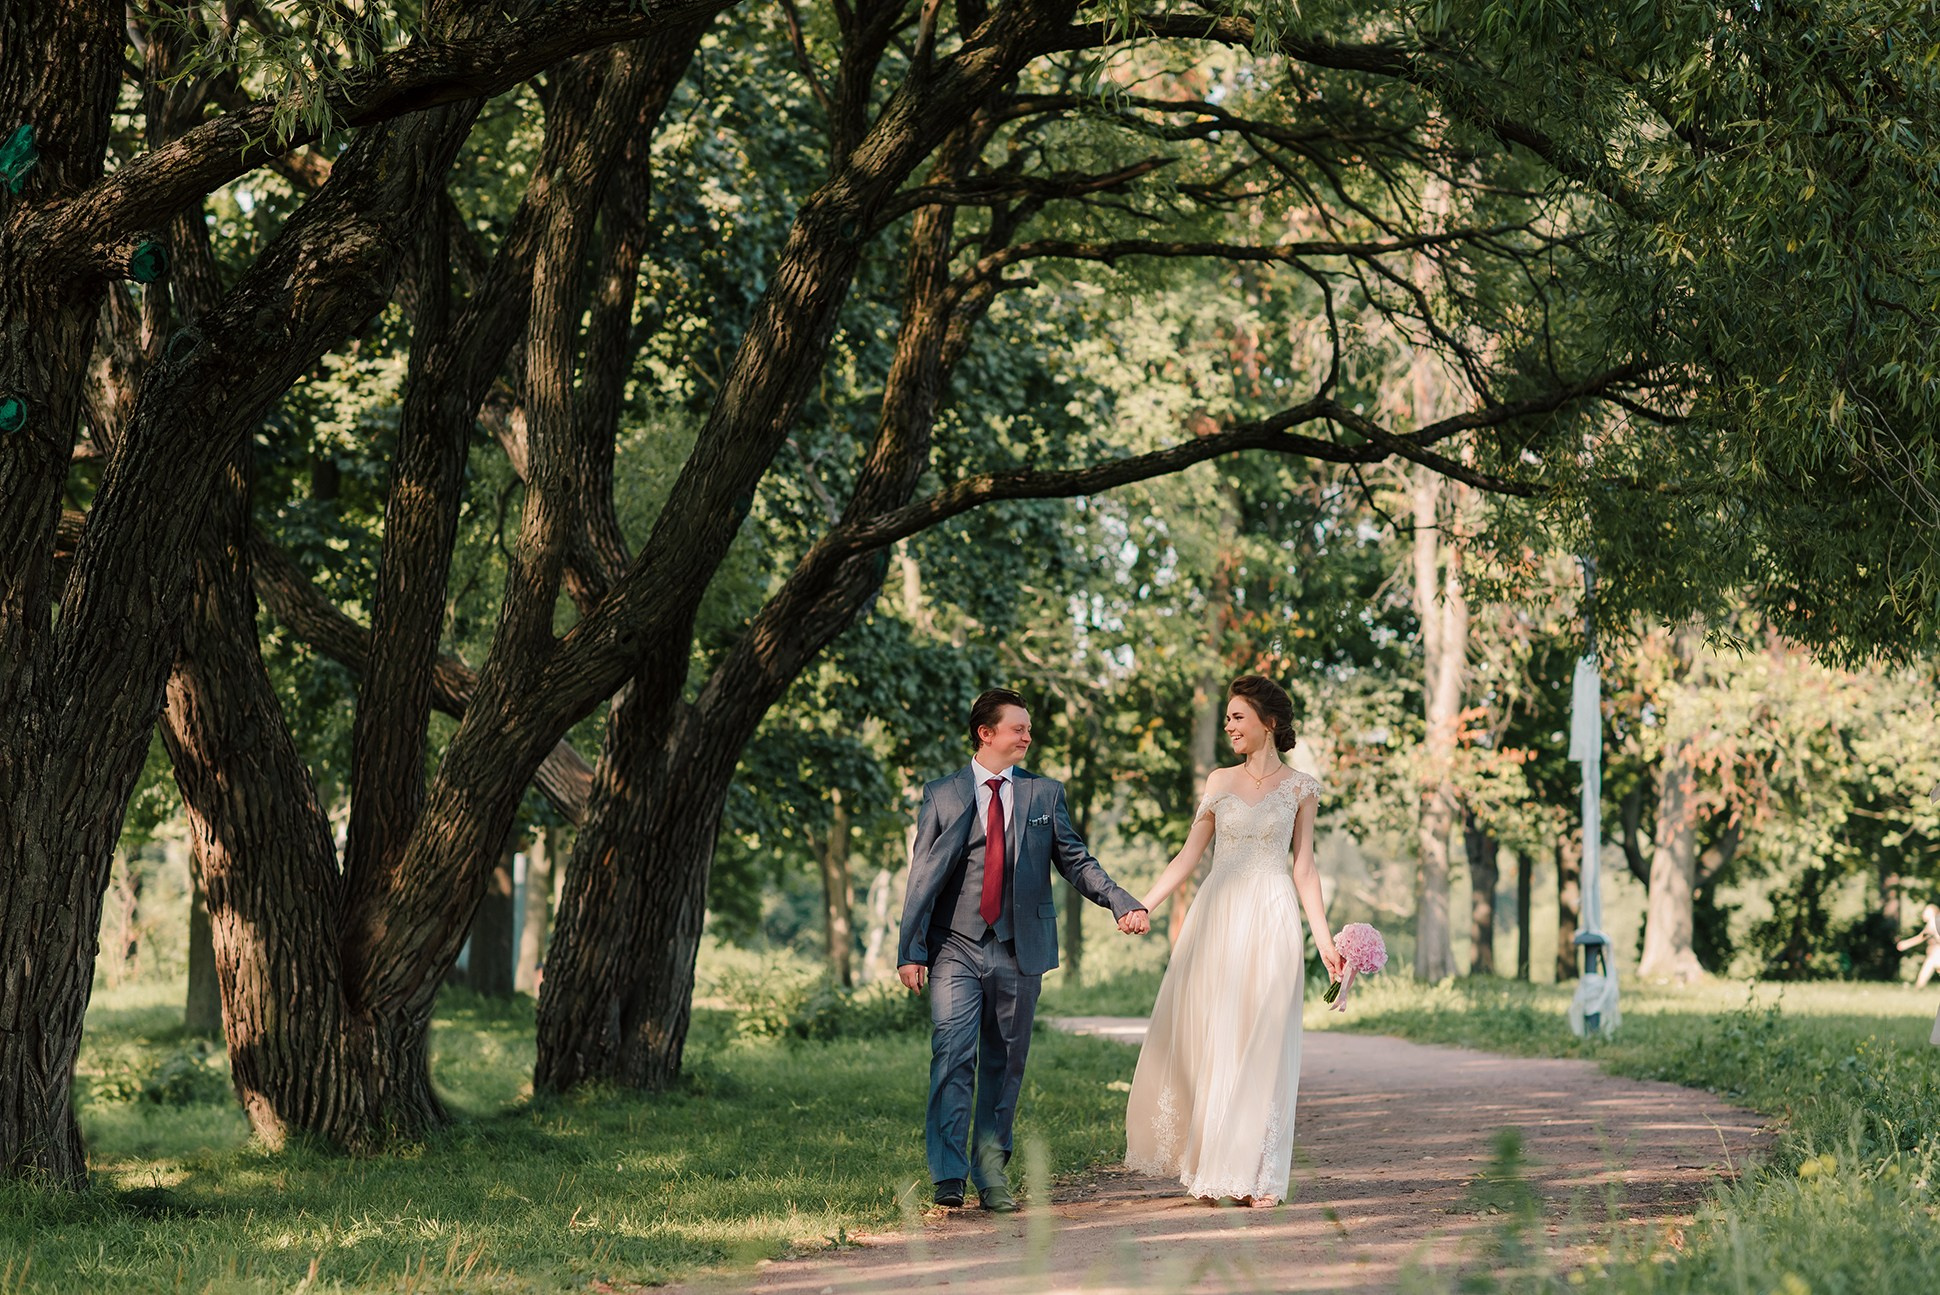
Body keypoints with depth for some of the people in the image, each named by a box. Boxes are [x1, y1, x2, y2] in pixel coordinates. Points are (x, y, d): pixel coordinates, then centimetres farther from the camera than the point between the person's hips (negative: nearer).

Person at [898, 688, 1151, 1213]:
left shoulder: (1045, 794, 10)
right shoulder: (942, 796, 4)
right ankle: (948, 1175, -14)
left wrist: (1124, 903, -7)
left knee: (1005, 1065, 6)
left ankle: (992, 1173, 15)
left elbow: (1077, 863, 8)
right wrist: (910, 950, -4)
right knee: (952, 1056, -14)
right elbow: (923, 878, 2)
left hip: (1020, 949, 2)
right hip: (956, 948, -2)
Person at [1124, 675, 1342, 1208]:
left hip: (1270, 921, -3)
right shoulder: (1220, 782, 11)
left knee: (1262, 1045, -3)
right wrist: (1142, 906, 4)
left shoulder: (1299, 787, 4)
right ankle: (1209, 1167, 11)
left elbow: (1304, 869, 5)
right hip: (1215, 918, 3)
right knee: (1205, 1040, 1)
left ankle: (1256, 1174, 2)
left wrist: (1325, 940, -2)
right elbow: (1189, 854, 11)